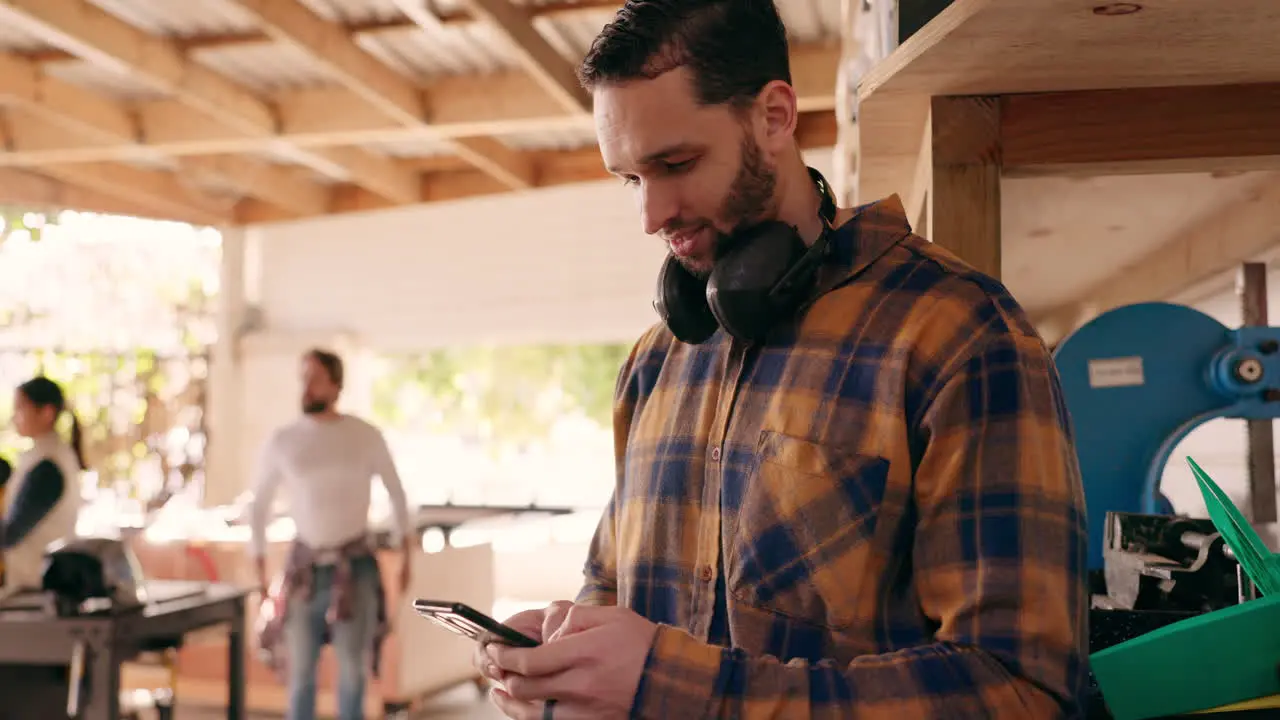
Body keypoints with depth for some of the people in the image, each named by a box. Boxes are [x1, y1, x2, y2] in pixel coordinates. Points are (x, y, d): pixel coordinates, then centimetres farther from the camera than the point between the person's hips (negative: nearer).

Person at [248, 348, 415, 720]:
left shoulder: (366, 436, -3)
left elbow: (396, 491, 11)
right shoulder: (282, 441, -2)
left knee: (352, 667, 0)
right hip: (306, 567, 1)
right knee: (301, 668, 2)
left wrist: (406, 551, 8)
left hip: (356, 563, -1)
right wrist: (260, 570, 5)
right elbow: (258, 505, 9)